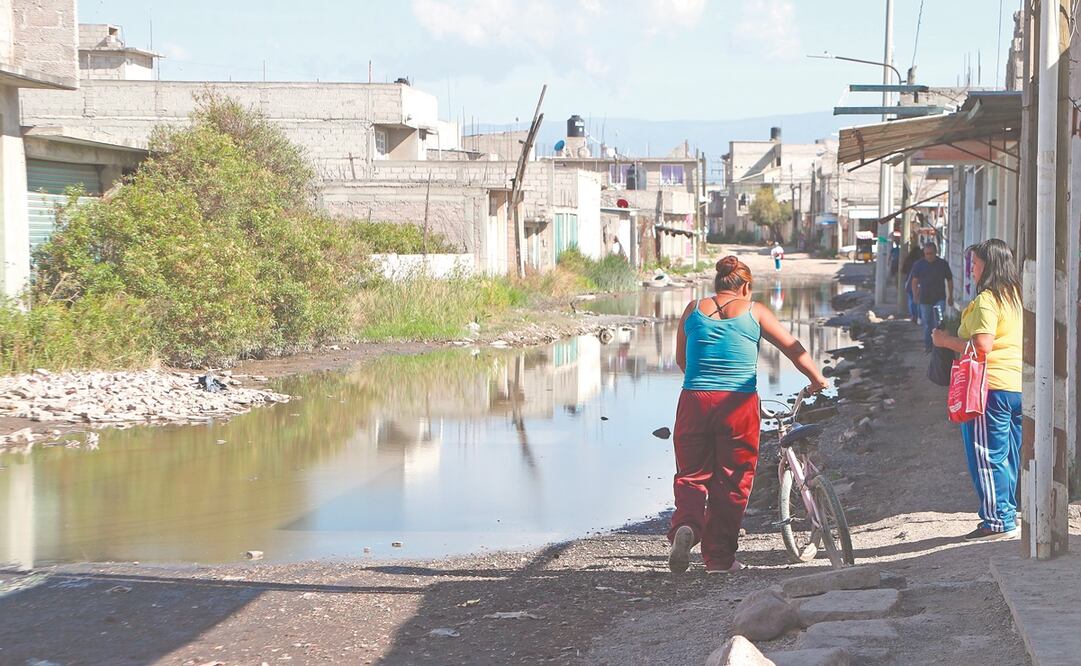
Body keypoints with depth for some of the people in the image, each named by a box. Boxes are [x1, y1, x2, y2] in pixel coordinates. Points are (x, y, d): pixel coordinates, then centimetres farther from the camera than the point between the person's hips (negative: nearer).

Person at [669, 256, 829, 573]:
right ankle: (719, 556, 11)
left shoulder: (693, 309, 11)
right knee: (732, 479, 9)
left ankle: (686, 525, -17)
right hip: (738, 403, -2)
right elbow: (792, 348, 11)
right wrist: (817, 380, 26)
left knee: (692, 473, 12)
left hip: (694, 401, 2)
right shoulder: (754, 311, 6)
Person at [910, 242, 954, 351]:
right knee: (927, 324, 10)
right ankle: (927, 345, 22)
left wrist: (950, 296, 8)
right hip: (925, 299, 1)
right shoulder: (919, 264, 2)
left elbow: (949, 280, 9)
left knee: (938, 323, -11)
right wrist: (915, 295, -2)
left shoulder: (943, 264, 0)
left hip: (939, 298, -1)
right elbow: (915, 281, 6)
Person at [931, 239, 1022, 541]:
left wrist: (946, 340, -10)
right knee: (1011, 456, 15)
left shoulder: (987, 300, -14)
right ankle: (1009, 514, 21)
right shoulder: (1018, 295, 11)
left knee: (987, 457, -2)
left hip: (992, 388, -9)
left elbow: (982, 347, -23)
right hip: (1021, 387, 9)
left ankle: (998, 521, -1)